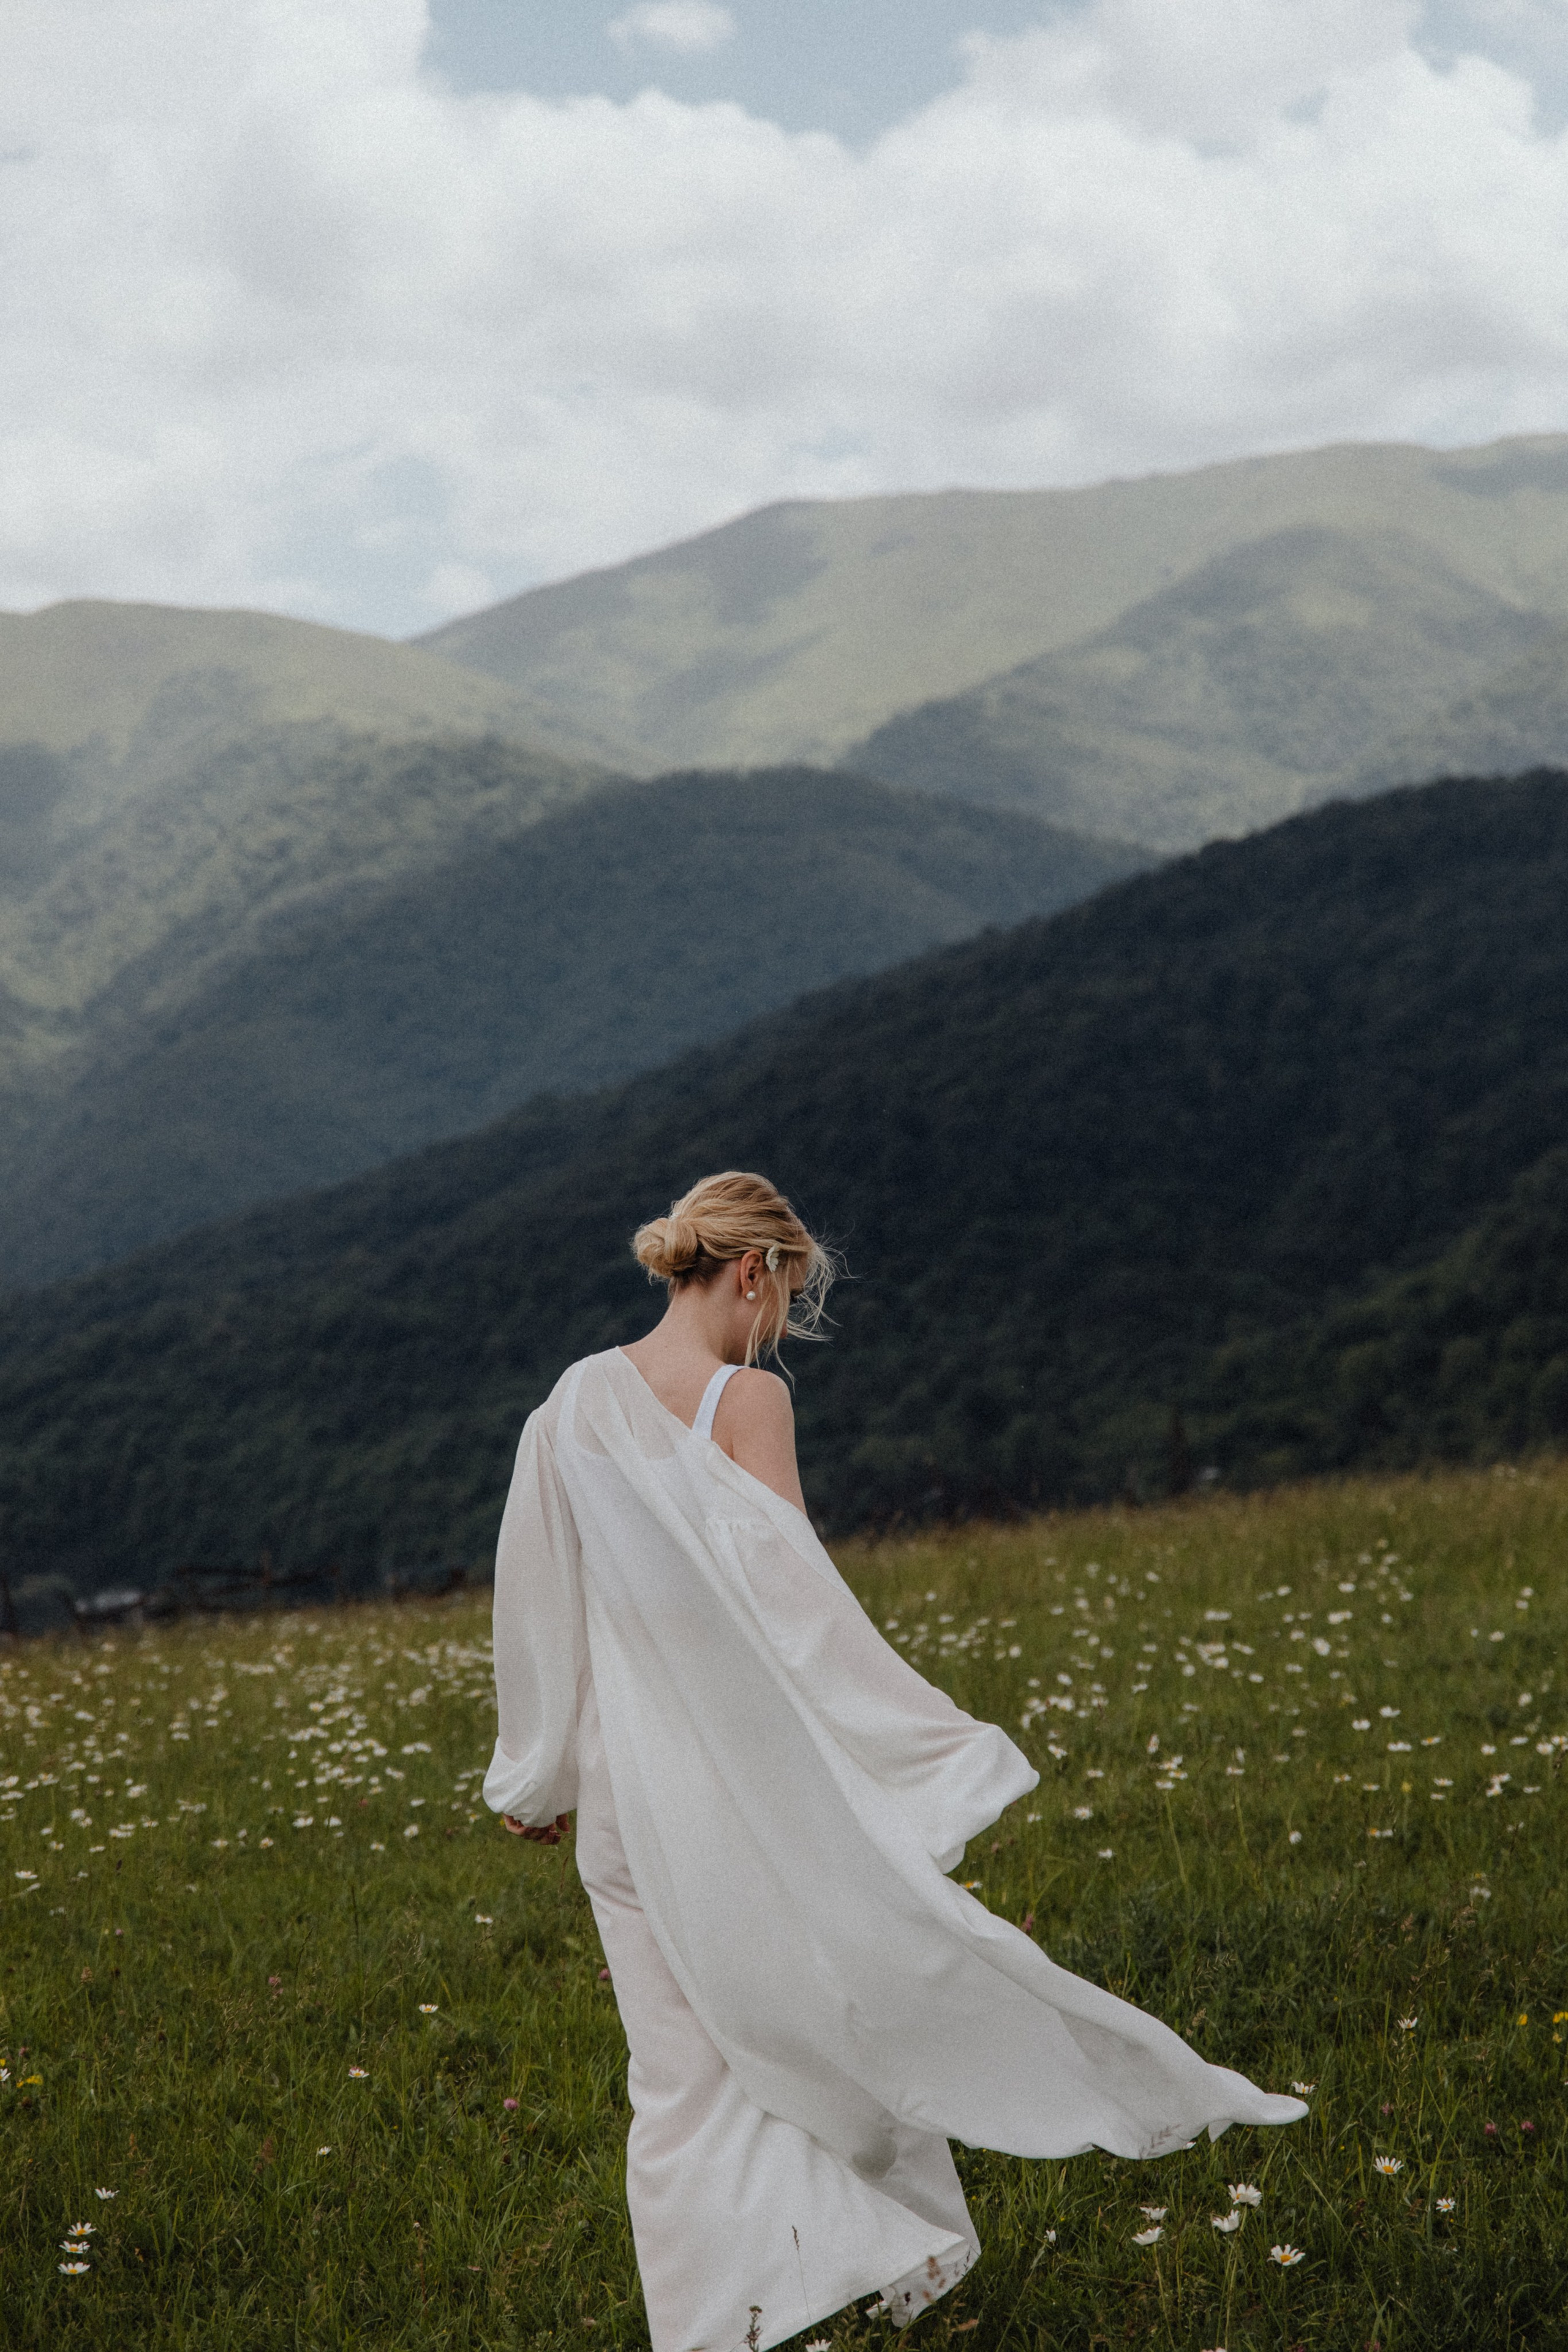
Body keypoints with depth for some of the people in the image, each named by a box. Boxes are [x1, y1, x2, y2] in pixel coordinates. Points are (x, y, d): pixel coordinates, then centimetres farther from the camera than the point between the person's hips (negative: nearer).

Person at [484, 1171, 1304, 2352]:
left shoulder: (576, 1402, 4)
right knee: (846, 1997, 15)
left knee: (683, 2059, 10)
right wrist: (933, 1744, -13)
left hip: (624, 1779, 5)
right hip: (752, 1768, -5)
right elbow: (792, 1597, -18)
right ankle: (908, 2249, 27)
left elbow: (536, 1592, 9)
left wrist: (539, 1777, 20)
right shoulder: (747, 1400, -13)